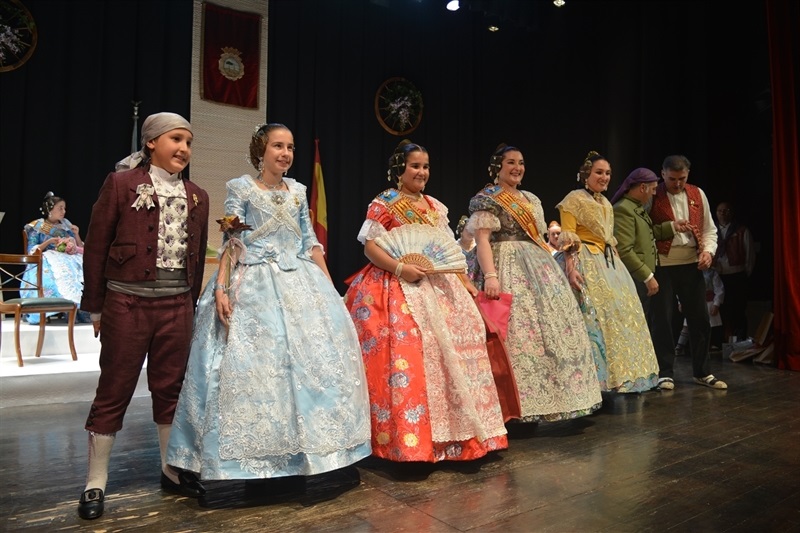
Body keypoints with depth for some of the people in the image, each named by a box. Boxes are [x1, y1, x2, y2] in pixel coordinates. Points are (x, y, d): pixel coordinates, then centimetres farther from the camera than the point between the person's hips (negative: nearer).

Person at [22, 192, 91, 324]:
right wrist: (49, 242, -10)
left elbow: (80, 247, 21)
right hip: (49, 260, -4)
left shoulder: (66, 224, 22)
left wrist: (77, 234, 4)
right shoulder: (37, 226, 10)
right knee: (65, 271, -40)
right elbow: (31, 251, 2)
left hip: (70, 259, 4)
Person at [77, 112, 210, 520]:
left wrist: (191, 305, 11)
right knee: (114, 391, 6)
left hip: (177, 305, 4)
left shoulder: (196, 197, 11)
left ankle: (172, 472, 28)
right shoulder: (121, 184, -1)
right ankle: (95, 483, 21)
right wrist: (95, 306, -2)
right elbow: (95, 247, -2)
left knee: (170, 389, 13)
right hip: (127, 302, -4)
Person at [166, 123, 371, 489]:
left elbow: (311, 242, 13)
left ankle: (302, 447, 18)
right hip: (254, 286, -4)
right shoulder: (241, 188, 1)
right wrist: (221, 288, -15)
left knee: (313, 356, 2)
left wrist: (330, 288, 9)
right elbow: (231, 243, -4)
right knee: (252, 362, -7)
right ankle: (254, 456, 8)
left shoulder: (298, 191, 13)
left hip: (300, 283, 5)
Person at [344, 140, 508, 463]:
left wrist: (464, 281, 10)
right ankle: (410, 440, -8)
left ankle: (453, 434, 13)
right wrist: (399, 268, -22)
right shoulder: (383, 204, -1)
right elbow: (370, 246, -8)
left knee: (456, 342, 0)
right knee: (407, 350, -17)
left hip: (439, 287, 7)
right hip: (399, 288, -6)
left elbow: (449, 251, 19)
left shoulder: (436, 206, 18)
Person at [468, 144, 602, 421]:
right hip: (509, 269, -8)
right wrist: (490, 276, -26)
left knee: (553, 328, 8)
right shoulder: (486, 199, -3)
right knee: (519, 331, -14)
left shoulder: (531, 199, 20)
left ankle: (547, 397, 19)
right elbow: (482, 240, -14)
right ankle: (521, 401, -5)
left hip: (538, 267, 8)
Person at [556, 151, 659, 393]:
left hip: (610, 263, 9)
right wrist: (571, 269, -24)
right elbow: (567, 239, -14)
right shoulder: (574, 200, -6)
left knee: (623, 314, 9)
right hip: (588, 264, -9)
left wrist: (617, 264, 17)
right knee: (599, 316, -11)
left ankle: (623, 374, 22)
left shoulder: (606, 203, 19)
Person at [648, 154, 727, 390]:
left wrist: (708, 250, -3)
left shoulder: (698, 195, 10)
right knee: (662, 319, 0)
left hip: (692, 265, 4)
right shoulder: (652, 196, -3)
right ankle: (665, 373, 14)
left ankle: (702, 372, 26)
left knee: (699, 318, 10)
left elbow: (709, 229, 13)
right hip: (662, 266, -4)